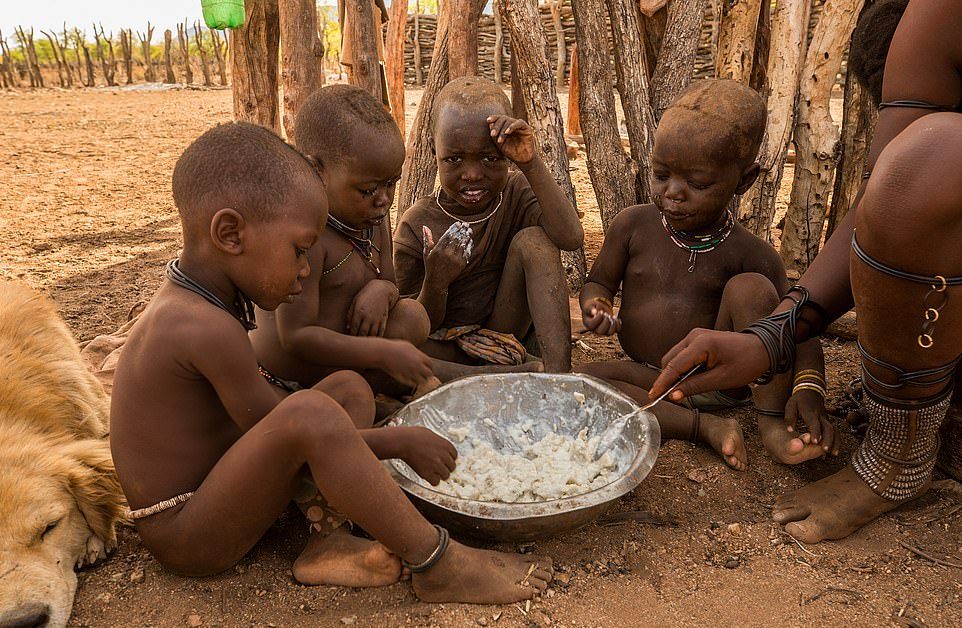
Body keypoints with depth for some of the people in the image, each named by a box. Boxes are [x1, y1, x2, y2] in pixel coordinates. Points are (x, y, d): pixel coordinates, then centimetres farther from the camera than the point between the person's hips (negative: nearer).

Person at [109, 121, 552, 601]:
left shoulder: (184, 300, 4)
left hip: (210, 487, 10)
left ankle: (324, 541, -9)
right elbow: (283, 426, -20)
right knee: (311, 414, -36)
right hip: (188, 540, -10)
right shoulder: (207, 329, -27)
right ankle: (436, 566, -22)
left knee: (349, 387, 10)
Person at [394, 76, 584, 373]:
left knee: (532, 240, -19)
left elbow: (571, 238, -26)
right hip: (447, 348, -1)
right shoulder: (416, 225, -12)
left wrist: (531, 163, -29)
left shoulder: (517, 193, -4)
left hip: (507, 334, 1)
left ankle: (559, 379, -29)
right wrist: (435, 282, -30)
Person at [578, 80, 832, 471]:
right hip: (651, 377, 2)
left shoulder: (751, 255, -11)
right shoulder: (633, 225, -6)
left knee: (750, 287, -25)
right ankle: (706, 426, -25)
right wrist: (596, 306, -20)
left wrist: (809, 386, -31)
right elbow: (600, 281, 5)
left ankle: (772, 421, -20)